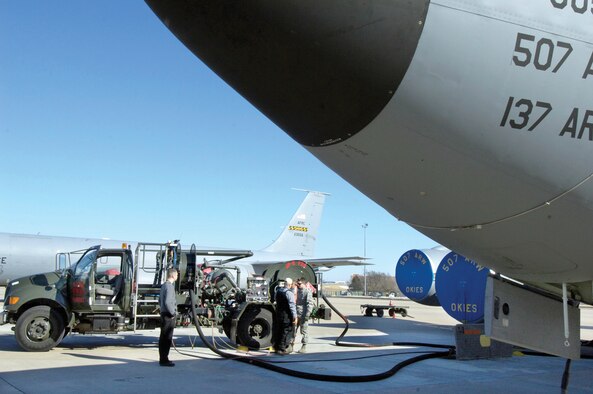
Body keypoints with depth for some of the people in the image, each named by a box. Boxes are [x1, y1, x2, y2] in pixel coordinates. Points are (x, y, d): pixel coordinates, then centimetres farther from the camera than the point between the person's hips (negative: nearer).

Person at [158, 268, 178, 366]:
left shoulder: (164, 285, 15)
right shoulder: (169, 286, -17)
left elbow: (160, 301, 23)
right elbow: (167, 302, -26)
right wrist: (172, 312, -15)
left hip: (164, 314, 10)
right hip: (168, 315, -10)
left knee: (163, 338, 13)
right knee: (167, 338, -6)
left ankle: (163, 358, 21)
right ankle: (164, 360, -3)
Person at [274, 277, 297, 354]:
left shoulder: (278, 291, 7)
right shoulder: (289, 293, -18)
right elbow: (292, 305, -19)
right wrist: (294, 316, -17)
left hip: (279, 314, 8)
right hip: (287, 316, -8)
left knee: (279, 331, 17)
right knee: (287, 332, 0)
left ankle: (278, 347, 24)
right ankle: (282, 349, -1)